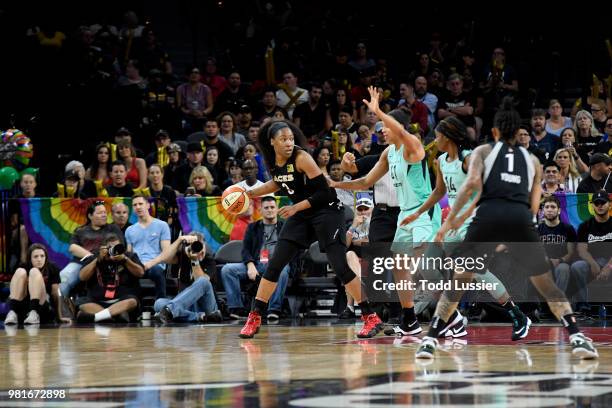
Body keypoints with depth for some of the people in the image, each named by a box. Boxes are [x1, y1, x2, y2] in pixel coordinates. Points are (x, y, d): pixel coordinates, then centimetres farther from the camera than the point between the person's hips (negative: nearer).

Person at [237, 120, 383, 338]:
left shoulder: (301, 158, -21)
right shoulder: (273, 161, -1)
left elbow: (323, 192, -21)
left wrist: (296, 207, -24)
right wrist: (250, 193, 15)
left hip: (326, 211, -7)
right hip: (301, 215, 7)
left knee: (340, 266, -13)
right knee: (274, 265, 2)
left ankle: (371, 318, -7)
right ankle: (254, 318, 10)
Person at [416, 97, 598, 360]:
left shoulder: (483, 151, 21)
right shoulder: (532, 160, 27)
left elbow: (472, 183, 1)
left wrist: (451, 219, 2)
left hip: (488, 215, -1)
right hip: (521, 218, 1)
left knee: (457, 282, 13)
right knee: (547, 286, 13)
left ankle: (430, 340, 5)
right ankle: (576, 337, -1)